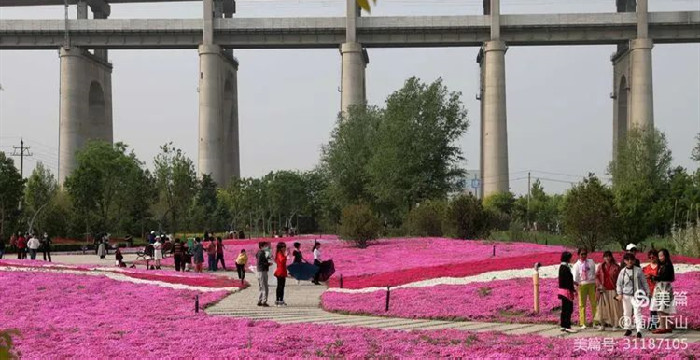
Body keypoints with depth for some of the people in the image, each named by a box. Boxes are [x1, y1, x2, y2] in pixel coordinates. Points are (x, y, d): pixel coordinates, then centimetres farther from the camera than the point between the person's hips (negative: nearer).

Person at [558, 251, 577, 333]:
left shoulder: (562, 267, 12)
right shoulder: (565, 268, -18)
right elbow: (568, 281, -19)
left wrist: (573, 283, 24)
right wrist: (573, 289, -14)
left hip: (562, 289, 10)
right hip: (567, 290, -10)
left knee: (565, 309, 14)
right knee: (569, 309, -6)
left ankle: (563, 326, 18)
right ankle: (567, 326, -6)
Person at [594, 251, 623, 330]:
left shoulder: (616, 267, 1)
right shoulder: (600, 267, 9)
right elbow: (597, 276, 9)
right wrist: (599, 285, -5)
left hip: (613, 290, -2)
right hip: (604, 290, 2)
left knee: (614, 307, -3)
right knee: (603, 307, 0)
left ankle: (614, 324, 2)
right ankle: (602, 324, 5)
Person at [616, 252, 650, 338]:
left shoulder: (638, 270, 0)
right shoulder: (623, 271, 4)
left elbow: (644, 282, 5)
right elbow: (619, 283, 8)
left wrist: (647, 292, 4)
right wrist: (620, 294, -1)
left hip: (636, 294, -2)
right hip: (626, 295, 2)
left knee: (637, 312, -10)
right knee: (627, 313, 11)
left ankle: (639, 331, -12)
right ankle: (628, 329, 24)